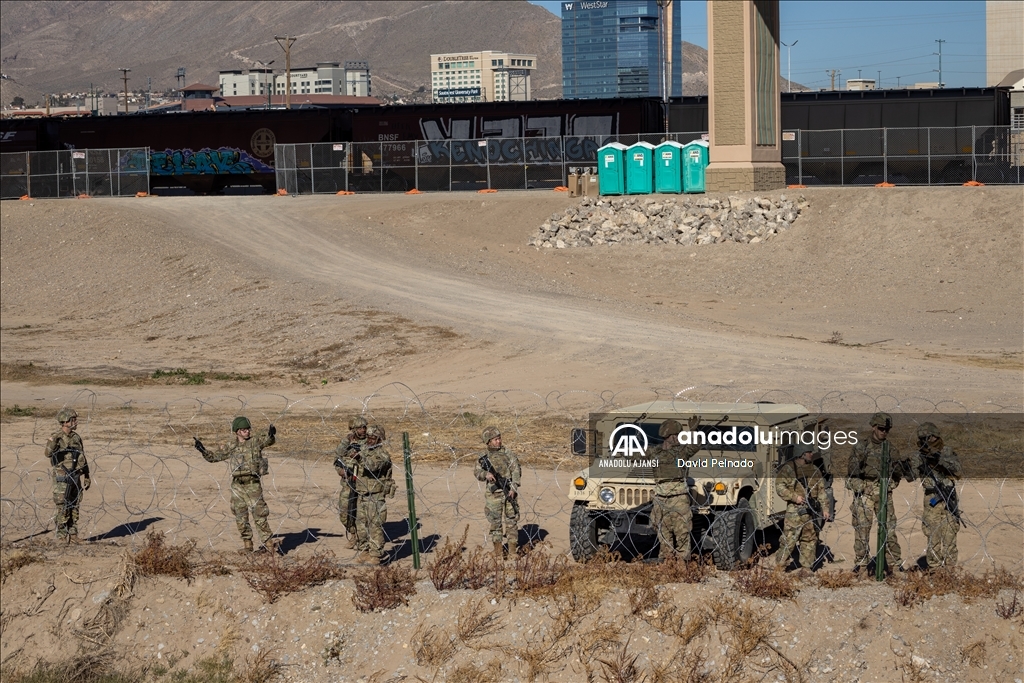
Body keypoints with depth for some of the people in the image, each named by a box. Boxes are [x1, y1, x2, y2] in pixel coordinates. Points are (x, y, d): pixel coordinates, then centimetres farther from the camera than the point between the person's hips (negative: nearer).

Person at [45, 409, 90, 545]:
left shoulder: (76, 438, 10)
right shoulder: (56, 438, -9)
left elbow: (83, 458, 17)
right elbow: (48, 453, -26)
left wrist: (87, 477, 15)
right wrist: (52, 443, -45)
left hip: (77, 477, 6)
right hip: (62, 479, -6)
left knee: (74, 508, 8)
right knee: (63, 509, -4)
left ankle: (73, 536, 14)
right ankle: (61, 536, 3)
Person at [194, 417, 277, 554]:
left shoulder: (256, 442, 1)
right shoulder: (230, 447, 10)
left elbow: (268, 440, -16)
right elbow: (213, 456, 15)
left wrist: (271, 433, -39)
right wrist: (202, 450, -1)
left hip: (253, 485, -4)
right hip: (237, 485, 4)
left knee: (259, 516, -5)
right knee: (241, 518, 6)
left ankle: (268, 544, 2)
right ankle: (247, 545, 16)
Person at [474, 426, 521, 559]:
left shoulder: (508, 454, 2)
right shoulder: (483, 457, 7)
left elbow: (516, 471, -2)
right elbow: (477, 472, 2)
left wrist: (513, 488, -13)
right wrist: (486, 474, -20)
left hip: (508, 492, -1)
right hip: (492, 494, 1)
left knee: (511, 521, -1)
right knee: (494, 522, 3)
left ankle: (513, 551, 4)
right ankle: (498, 551, 10)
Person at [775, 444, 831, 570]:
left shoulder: (815, 470, 14)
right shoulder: (788, 468, -3)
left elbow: (822, 490, 15)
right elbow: (780, 487, -8)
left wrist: (825, 508, 7)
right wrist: (794, 497, -19)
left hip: (812, 511, 6)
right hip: (795, 511, -5)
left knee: (810, 540, 9)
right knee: (789, 540, -8)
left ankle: (807, 567, 16)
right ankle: (780, 565, -3)